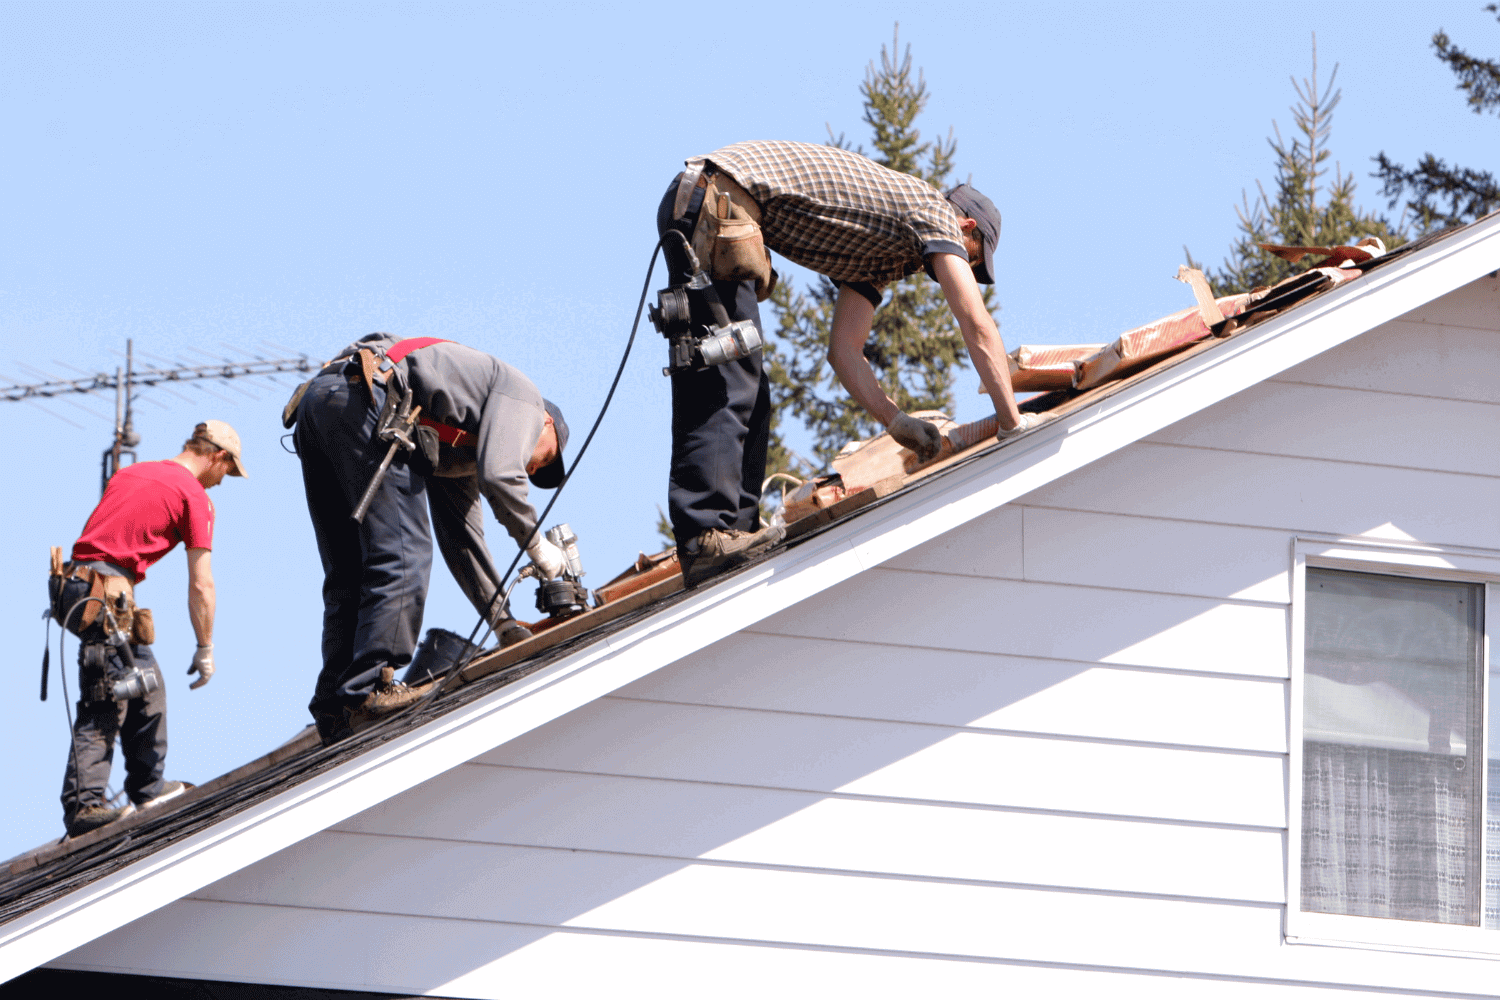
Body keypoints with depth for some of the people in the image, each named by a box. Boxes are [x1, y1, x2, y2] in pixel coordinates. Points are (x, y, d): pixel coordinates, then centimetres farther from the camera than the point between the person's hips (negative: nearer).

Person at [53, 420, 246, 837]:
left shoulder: (130, 473, 23)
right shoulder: (195, 496, 0)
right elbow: (201, 586, -2)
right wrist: (205, 650, 6)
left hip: (75, 581, 8)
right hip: (106, 593, -8)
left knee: (146, 687, 19)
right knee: (103, 706, -11)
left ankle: (147, 787, 26)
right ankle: (84, 806, -20)